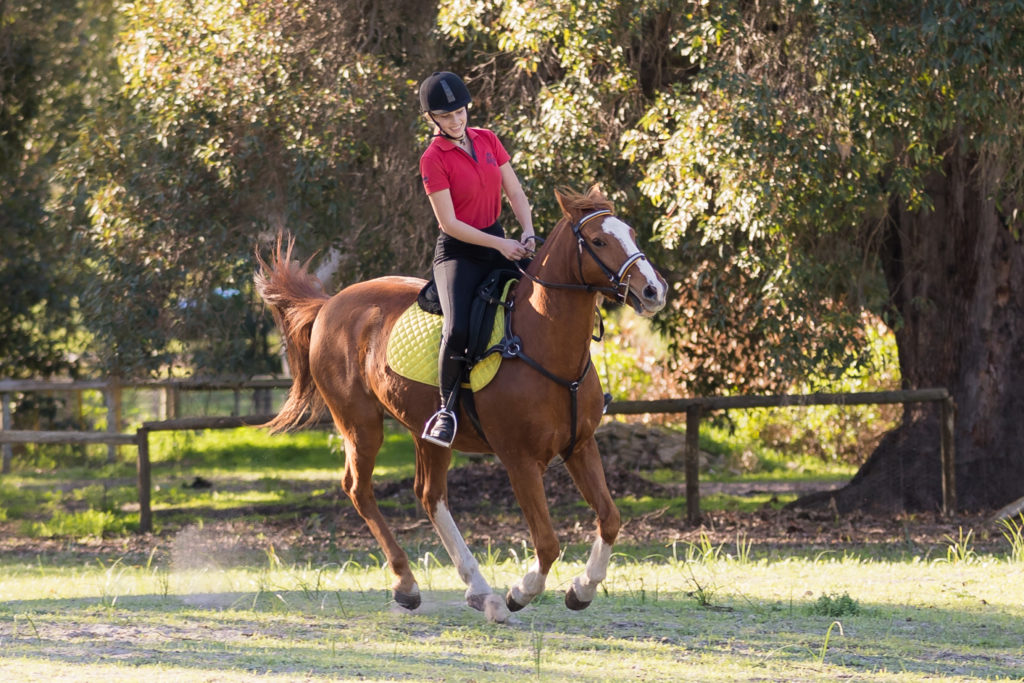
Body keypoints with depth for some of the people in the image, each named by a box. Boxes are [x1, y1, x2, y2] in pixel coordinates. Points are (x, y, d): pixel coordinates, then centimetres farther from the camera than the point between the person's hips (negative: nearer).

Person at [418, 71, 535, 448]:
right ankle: (447, 406, -9)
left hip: (499, 243, 6)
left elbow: (515, 193, 7)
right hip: (459, 251, -6)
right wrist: (500, 245, -19)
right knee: (457, 329, -29)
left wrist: (527, 233, -11)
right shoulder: (433, 159, -11)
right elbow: (450, 223, -15)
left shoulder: (487, 140, 6)